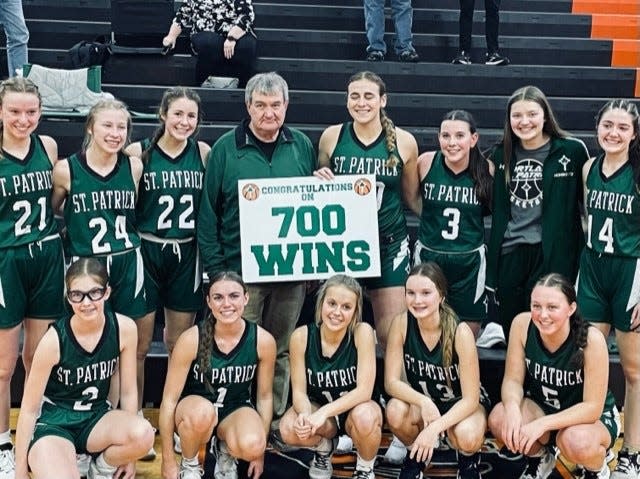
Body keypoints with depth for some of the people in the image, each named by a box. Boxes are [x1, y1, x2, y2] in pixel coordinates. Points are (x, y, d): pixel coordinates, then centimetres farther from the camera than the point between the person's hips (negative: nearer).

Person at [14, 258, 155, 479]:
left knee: (143, 434, -29)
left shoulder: (124, 328, -13)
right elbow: (29, 409, -11)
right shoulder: (55, 339, -20)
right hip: (53, 421, -3)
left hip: (96, 417, 3)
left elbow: (128, 391, -1)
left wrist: (129, 454, 4)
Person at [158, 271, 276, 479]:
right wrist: (168, 461, -12)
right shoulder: (191, 339, -22)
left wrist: (259, 453, 3)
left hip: (235, 409, 1)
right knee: (203, 412, -38)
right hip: (194, 408, -1)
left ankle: (225, 451, 6)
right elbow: (169, 400, -15)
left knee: (251, 446, -33)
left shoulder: (263, 340, -16)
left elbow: (264, 397, -1)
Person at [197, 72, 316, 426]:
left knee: (281, 350, 13)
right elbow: (208, 212, -2)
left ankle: (276, 419, 27)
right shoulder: (226, 148, -2)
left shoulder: (302, 146, 7)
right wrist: (215, 268, -7)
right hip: (241, 271, -3)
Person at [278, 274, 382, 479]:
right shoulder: (301, 337, -17)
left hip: (355, 409, -2)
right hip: (319, 410, 2)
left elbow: (364, 391, -25)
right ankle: (324, 447, 8)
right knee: (289, 429, -29)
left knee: (365, 417, -37)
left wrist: (324, 413, -35)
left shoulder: (362, 332, -22)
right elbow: (299, 390, -12)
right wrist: (305, 415, -34)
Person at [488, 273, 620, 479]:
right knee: (499, 419, -26)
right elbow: (513, 380, -11)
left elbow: (592, 407, -25)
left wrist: (543, 424, -35)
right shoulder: (522, 324, -19)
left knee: (576, 442, -37)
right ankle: (539, 459, 9)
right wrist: (512, 407, -34)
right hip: (542, 406, 4)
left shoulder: (592, 339, -29)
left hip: (594, 417, -3)